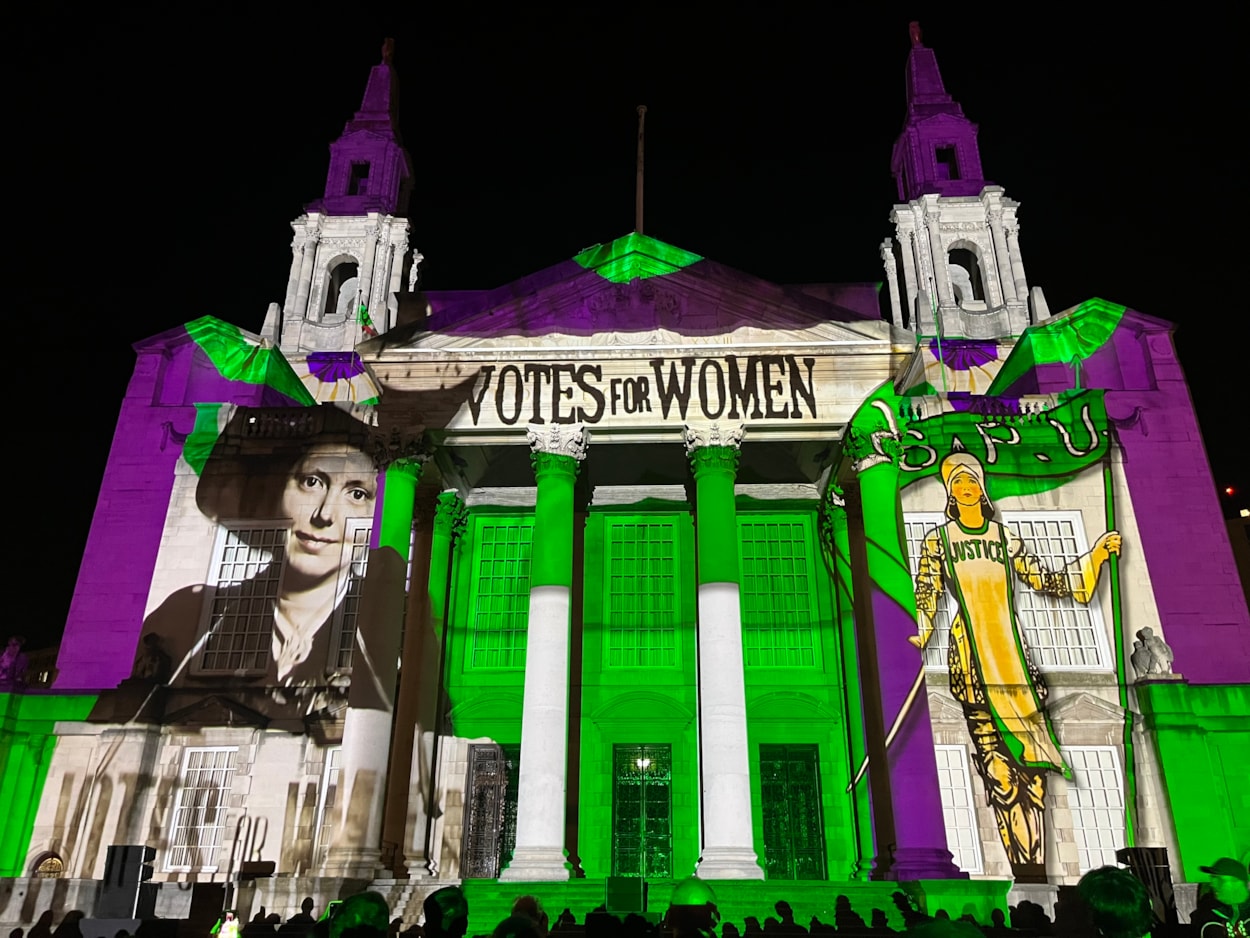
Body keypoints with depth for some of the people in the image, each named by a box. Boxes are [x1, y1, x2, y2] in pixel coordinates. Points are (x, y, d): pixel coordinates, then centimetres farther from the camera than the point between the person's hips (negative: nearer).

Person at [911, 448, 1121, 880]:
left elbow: (1046, 581, 14)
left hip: (1013, 651, 3)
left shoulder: (1006, 537, 15)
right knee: (995, 757, -9)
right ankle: (1024, 865, -5)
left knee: (1031, 753, -4)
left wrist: (1095, 556, 10)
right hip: (970, 655, -3)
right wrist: (921, 635, -16)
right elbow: (926, 595, 1)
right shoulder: (937, 541, 7)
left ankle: (1034, 863, 2)